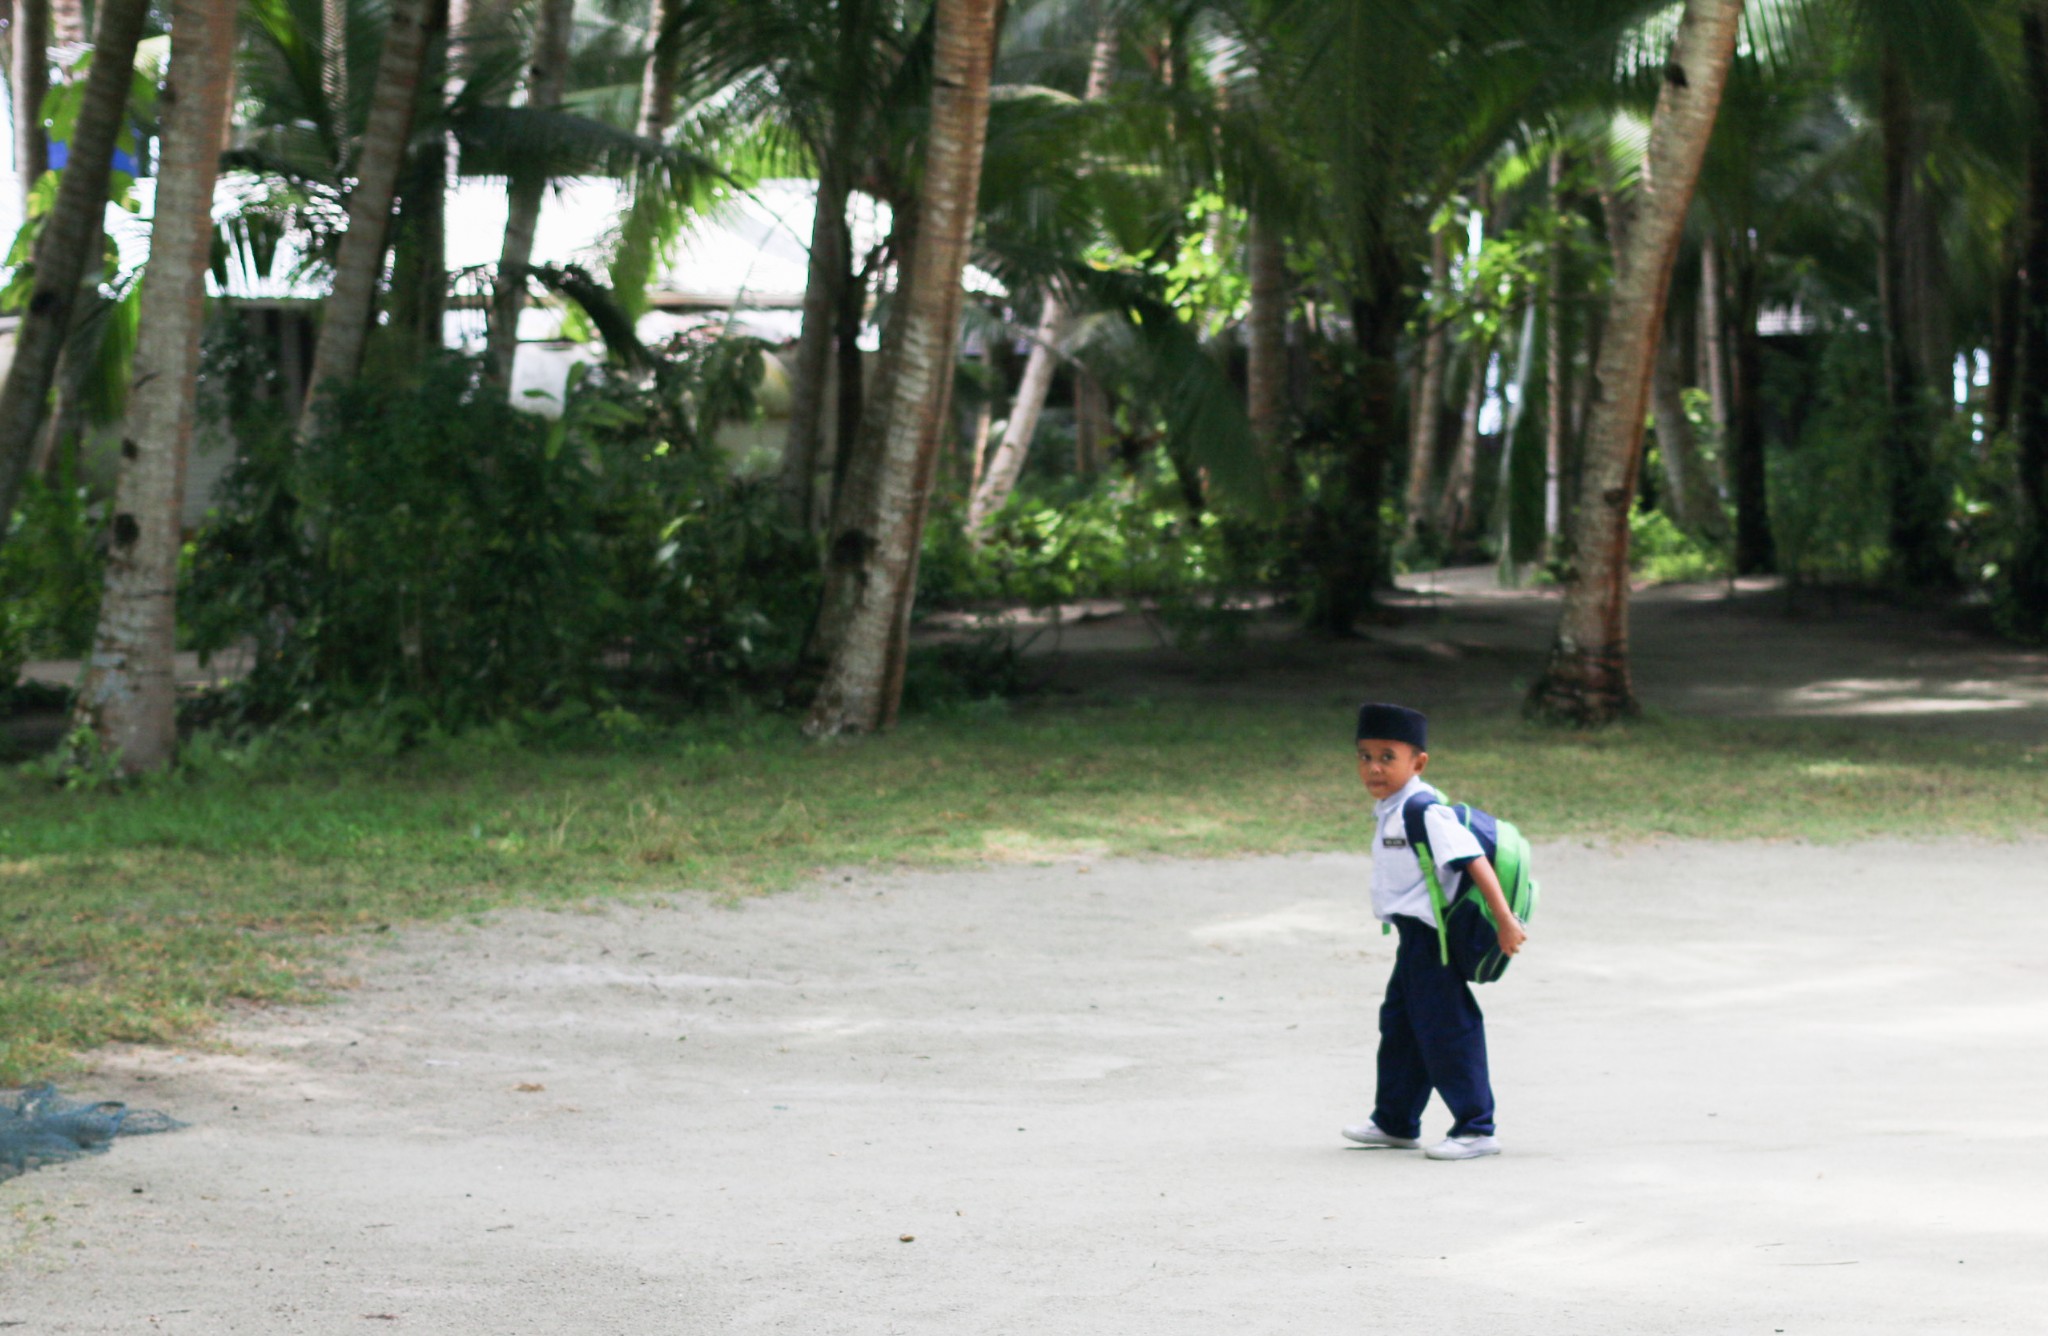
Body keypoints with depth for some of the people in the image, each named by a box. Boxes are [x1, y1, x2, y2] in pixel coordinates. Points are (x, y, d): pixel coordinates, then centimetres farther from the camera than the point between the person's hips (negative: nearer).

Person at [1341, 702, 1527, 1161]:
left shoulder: (1425, 812, -21)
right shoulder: (1389, 811, 10)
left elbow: (1474, 861, -25)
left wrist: (1505, 921, -27)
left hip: (1432, 937, -10)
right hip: (1413, 936, 10)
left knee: (1445, 1029, -7)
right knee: (1399, 1024, 19)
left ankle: (1476, 1129, 0)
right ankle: (1395, 1122, 33)